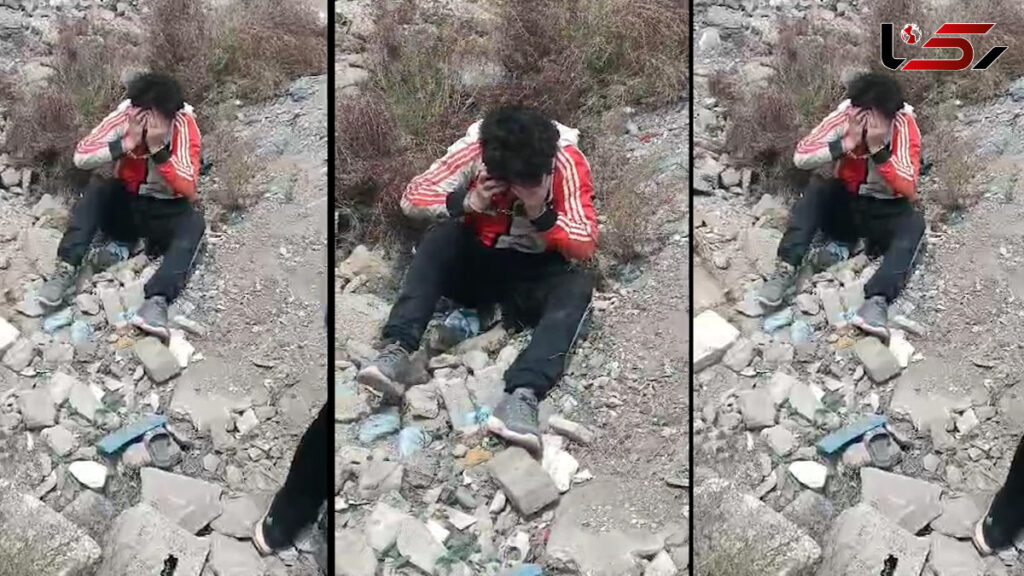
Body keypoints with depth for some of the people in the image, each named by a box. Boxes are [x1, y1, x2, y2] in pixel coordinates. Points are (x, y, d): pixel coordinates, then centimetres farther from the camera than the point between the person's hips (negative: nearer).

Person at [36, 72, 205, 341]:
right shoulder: (126, 113, -14)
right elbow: (80, 156, -18)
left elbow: (188, 188, -27)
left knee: (194, 223, -32)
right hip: (125, 203, 2)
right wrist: (125, 144, -30)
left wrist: (158, 149, -36)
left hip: (166, 212, -2)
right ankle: (66, 270, -31)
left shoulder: (184, 124, -20)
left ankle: (157, 301, -48)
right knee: (97, 187, -26)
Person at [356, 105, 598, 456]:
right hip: (476, 261, 1)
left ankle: (523, 395, -53)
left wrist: (542, 214, -34)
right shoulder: (476, 149, -15)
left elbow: (586, 244, -19)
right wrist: (466, 203, -29)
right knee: (441, 237, -31)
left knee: (578, 287, -33)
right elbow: (411, 198, -13)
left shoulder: (567, 162, -18)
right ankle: (397, 351, -43)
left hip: (535, 274, -1)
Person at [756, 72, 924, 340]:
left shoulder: (904, 125, -19)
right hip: (846, 203, 2)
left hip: (887, 212, -2)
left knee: (914, 222, -32)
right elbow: (800, 156, -20)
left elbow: (908, 188, -27)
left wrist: (878, 149, -35)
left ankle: (877, 300, -48)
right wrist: (845, 144, -31)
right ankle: (786, 271, -35)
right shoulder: (846, 114, -14)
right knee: (816, 190, -27)